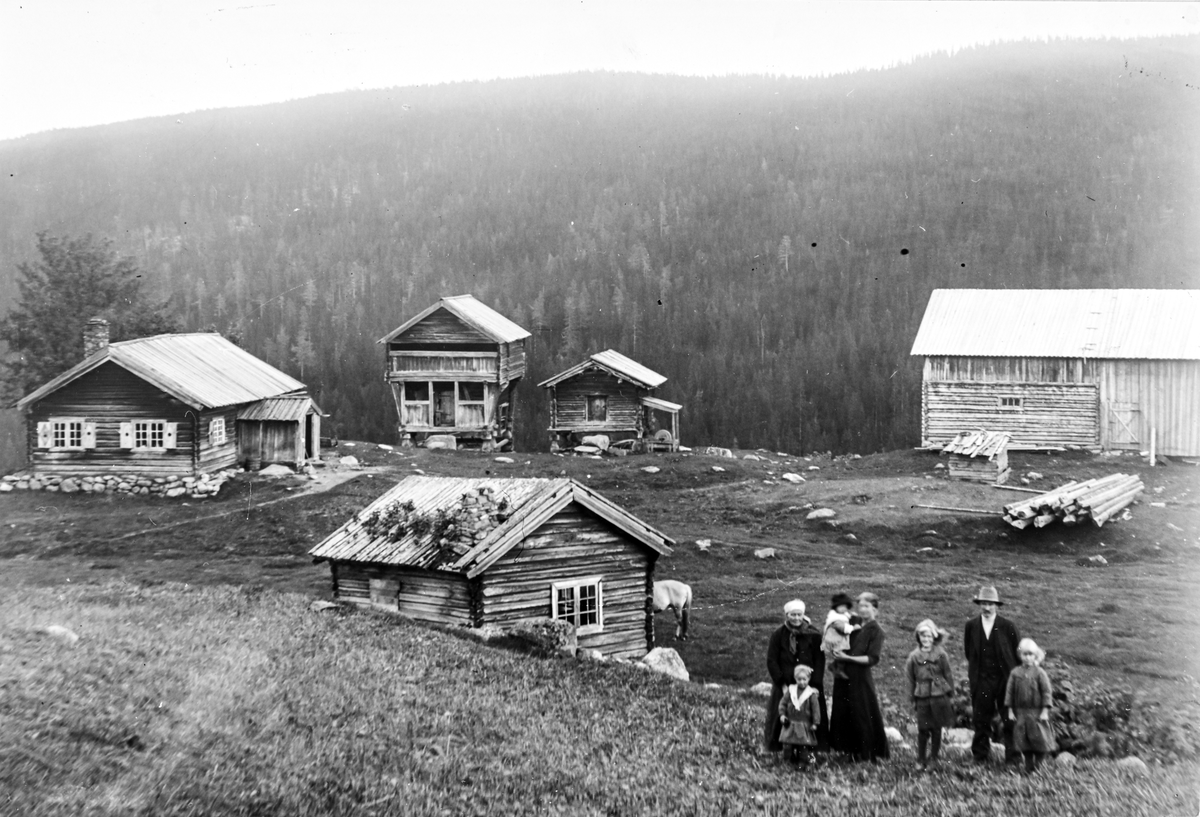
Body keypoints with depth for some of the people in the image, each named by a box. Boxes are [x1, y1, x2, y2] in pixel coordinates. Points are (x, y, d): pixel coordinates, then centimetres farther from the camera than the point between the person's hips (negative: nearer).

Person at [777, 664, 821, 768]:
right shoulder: (790, 690, 2)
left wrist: (815, 723, -9)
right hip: (790, 724, 3)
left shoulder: (811, 693, -5)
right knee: (788, 746, 4)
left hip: (805, 726, -3)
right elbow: (783, 702, 7)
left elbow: (816, 709, -5)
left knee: (804, 747, -3)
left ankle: (805, 764, 6)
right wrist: (782, 714, -6)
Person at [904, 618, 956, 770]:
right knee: (922, 730, 0)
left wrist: (950, 694, 4)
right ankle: (920, 760, 11)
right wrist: (912, 698, 7)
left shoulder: (941, 655, -3)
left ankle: (933, 759, 18)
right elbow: (910, 678, 7)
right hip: (922, 697, 1)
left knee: (936, 729, 6)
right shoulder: (914, 656, 0)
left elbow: (948, 675, 3)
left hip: (939, 696, 0)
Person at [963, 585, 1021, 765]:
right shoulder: (971, 626, 2)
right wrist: (974, 669, 11)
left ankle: (1012, 756, 9)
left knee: (1009, 718, 1)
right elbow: (968, 651, 14)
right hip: (981, 680, 1)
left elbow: (1019, 651, 3)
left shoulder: (1007, 626, -4)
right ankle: (981, 755, 14)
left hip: (1005, 678, -1)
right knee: (981, 719, 5)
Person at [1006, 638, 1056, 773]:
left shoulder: (1039, 673, -5)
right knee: (1023, 740, 6)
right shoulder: (1015, 673, 1)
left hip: (1037, 712, -2)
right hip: (1021, 712, 2)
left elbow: (1047, 692, -5)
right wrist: (1010, 711, 2)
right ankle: (1029, 766, 17)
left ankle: (1039, 766, 13)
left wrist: (1045, 711, -9)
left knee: (1039, 739, 1)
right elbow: (1009, 692, 4)